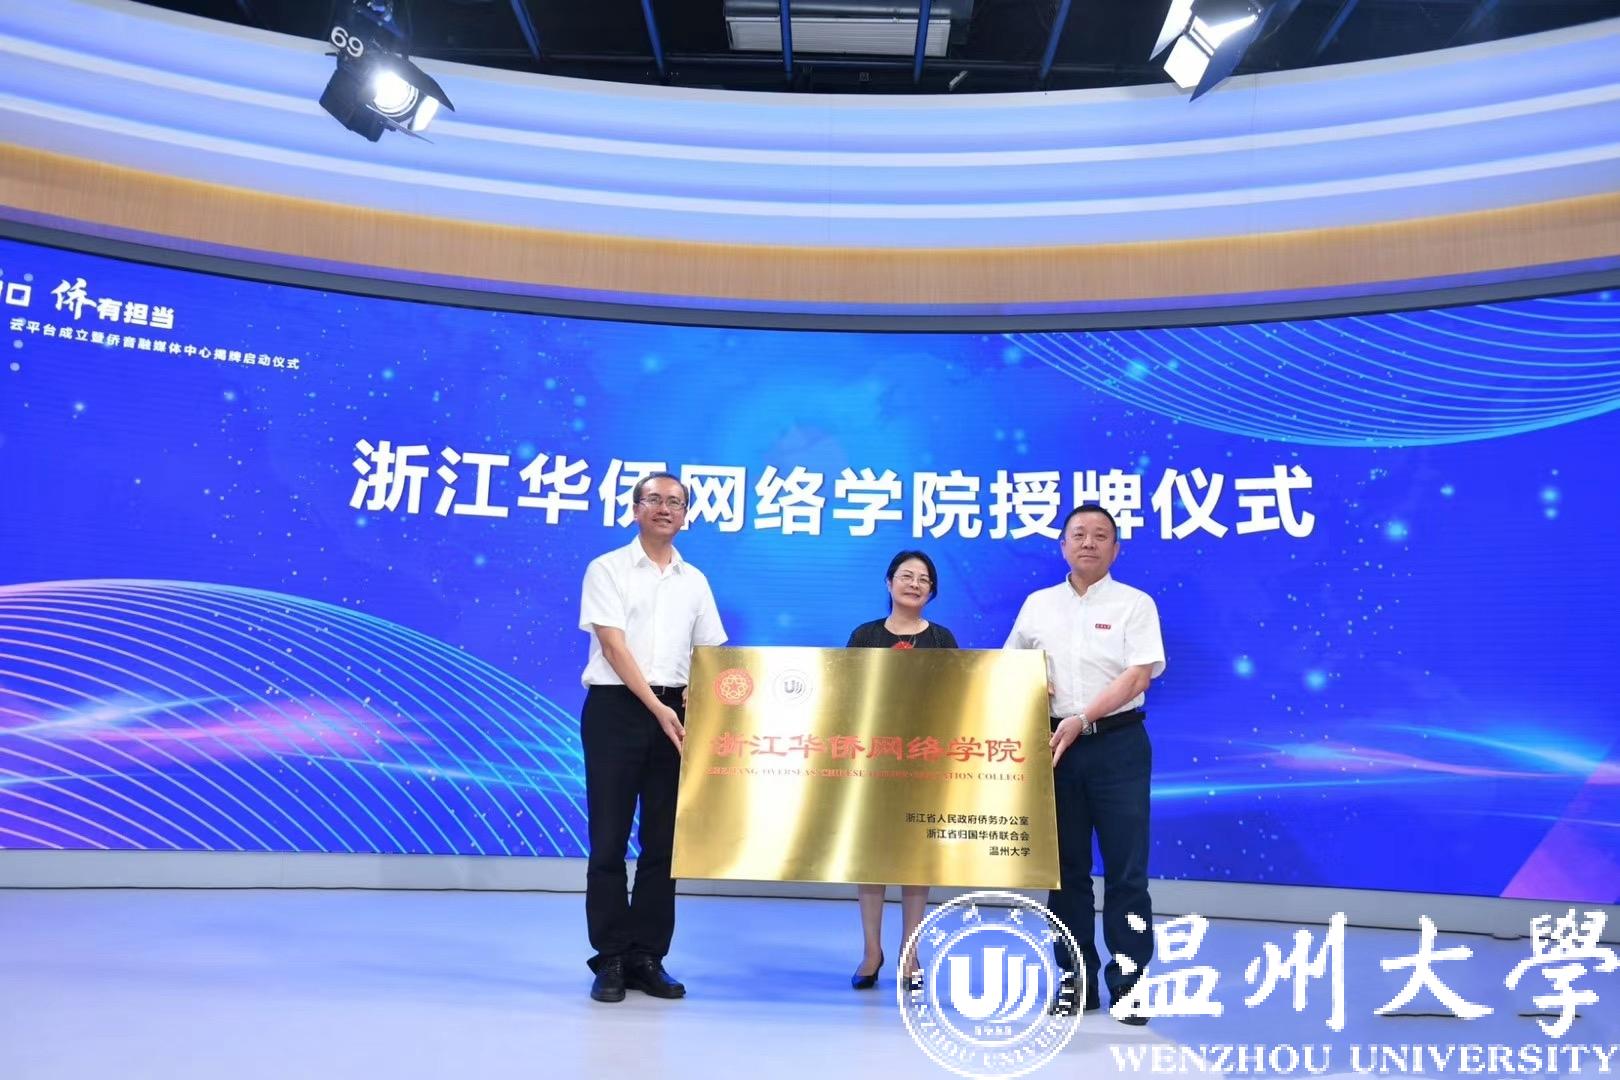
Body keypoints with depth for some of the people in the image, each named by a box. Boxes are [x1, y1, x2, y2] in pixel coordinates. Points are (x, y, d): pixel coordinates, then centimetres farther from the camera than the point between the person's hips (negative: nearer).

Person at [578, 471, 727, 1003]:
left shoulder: (695, 581, 13)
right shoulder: (607, 569, 0)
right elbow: (614, 644, -9)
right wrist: (656, 707, -17)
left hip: (674, 713, 4)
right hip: (617, 707, -4)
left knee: (663, 840, 7)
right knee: (610, 839, 1)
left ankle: (648, 958, 17)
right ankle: (611, 959, 12)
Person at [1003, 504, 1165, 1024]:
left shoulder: (1134, 604, 0)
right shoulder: (1038, 604, 10)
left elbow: (1138, 675, -10)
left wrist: (1081, 719, -18)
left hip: (1117, 743, -3)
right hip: (1055, 744, 4)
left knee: (1126, 871, 0)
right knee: (1066, 868, 9)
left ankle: (1128, 985, 10)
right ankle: (1078, 981, 20)